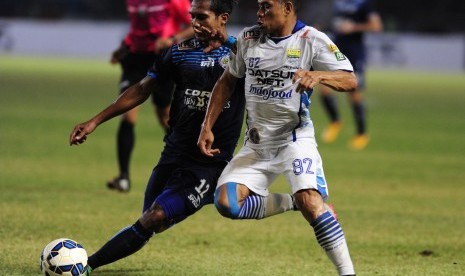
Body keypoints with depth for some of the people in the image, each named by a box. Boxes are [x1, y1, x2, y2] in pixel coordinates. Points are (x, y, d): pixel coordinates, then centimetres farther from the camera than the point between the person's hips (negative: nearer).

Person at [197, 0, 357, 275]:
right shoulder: (248, 38, 3)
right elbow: (228, 81, 16)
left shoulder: (312, 40, -9)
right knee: (227, 203, -15)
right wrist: (207, 127, 9)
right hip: (257, 144, 5)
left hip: (296, 138, -5)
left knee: (311, 202, -27)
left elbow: (350, 81, -16)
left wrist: (318, 75, -36)